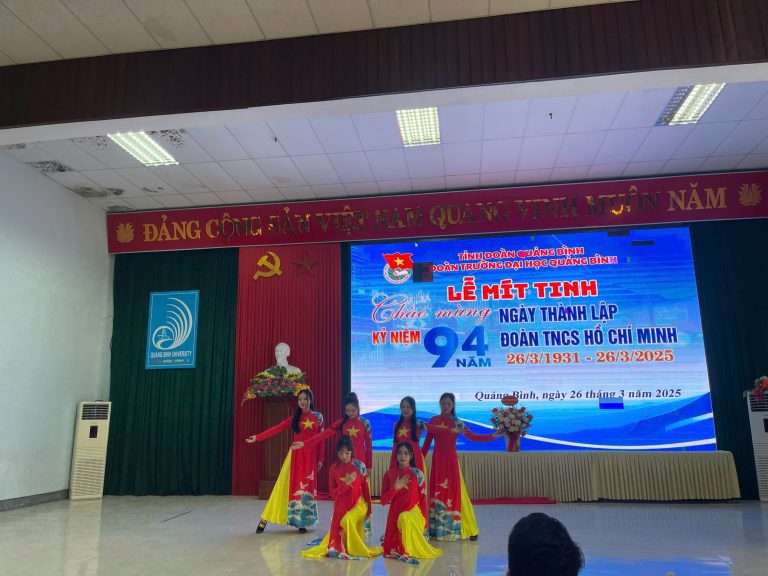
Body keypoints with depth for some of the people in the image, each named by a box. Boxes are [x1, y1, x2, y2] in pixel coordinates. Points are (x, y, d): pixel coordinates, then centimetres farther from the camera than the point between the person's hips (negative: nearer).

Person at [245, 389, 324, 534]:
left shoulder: (318, 417, 4)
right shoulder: (295, 418, 5)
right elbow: (276, 429, -2)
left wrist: (320, 459, 4)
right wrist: (258, 437, -9)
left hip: (310, 456, 0)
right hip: (295, 455, 0)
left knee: (307, 487, 3)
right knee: (286, 486, -2)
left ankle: (303, 522, 14)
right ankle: (264, 521, 4)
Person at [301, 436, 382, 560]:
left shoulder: (360, 466, -5)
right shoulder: (334, 469, -1)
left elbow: (365, 489, 0)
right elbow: (332, 492, -1)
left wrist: (368, 509, 2)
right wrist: (346, 484, -16)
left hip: (358, 504, -3)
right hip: (340, 506, 3)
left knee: (347, 520, -28)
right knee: (336, 529, -6)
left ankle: (354, 548, -7)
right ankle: (336, 548, 24)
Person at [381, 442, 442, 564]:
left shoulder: (417, 474, -3)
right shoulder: (389, 474, 1)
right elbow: (384, 500, 0)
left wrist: (424, 521, -2)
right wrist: (396, 487, -14)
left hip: (412, 513, -2)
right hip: (394, 515, 3)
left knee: (405, 519, -36)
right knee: (390, 550, -4)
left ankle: (408, 550, -15)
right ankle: (397, 550, 31)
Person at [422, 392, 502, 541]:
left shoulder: (457, 422, -3)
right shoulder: (433, 420, 4)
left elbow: (473, 437, -9)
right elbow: (427, 441, 8)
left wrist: (493, 436, -19)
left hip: (451, 461, -3)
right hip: (437, 461, 3)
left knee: (454, 494, -4)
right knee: (436, 494, 6)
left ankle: (469, 530, 5)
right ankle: (436, 529, 17)